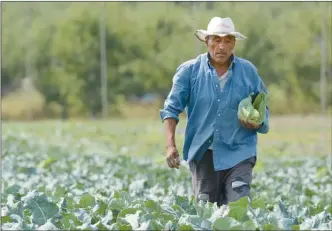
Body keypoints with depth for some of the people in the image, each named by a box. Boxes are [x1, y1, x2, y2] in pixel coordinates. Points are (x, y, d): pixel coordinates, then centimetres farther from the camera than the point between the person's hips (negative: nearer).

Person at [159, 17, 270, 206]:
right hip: (203, 153, 0)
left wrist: (257, 123, -10)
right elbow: (171, 108, -3)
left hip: (238, 153, 0)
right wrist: (171, 146, -17)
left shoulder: (249, 72, 5)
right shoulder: (189, 71, 1)